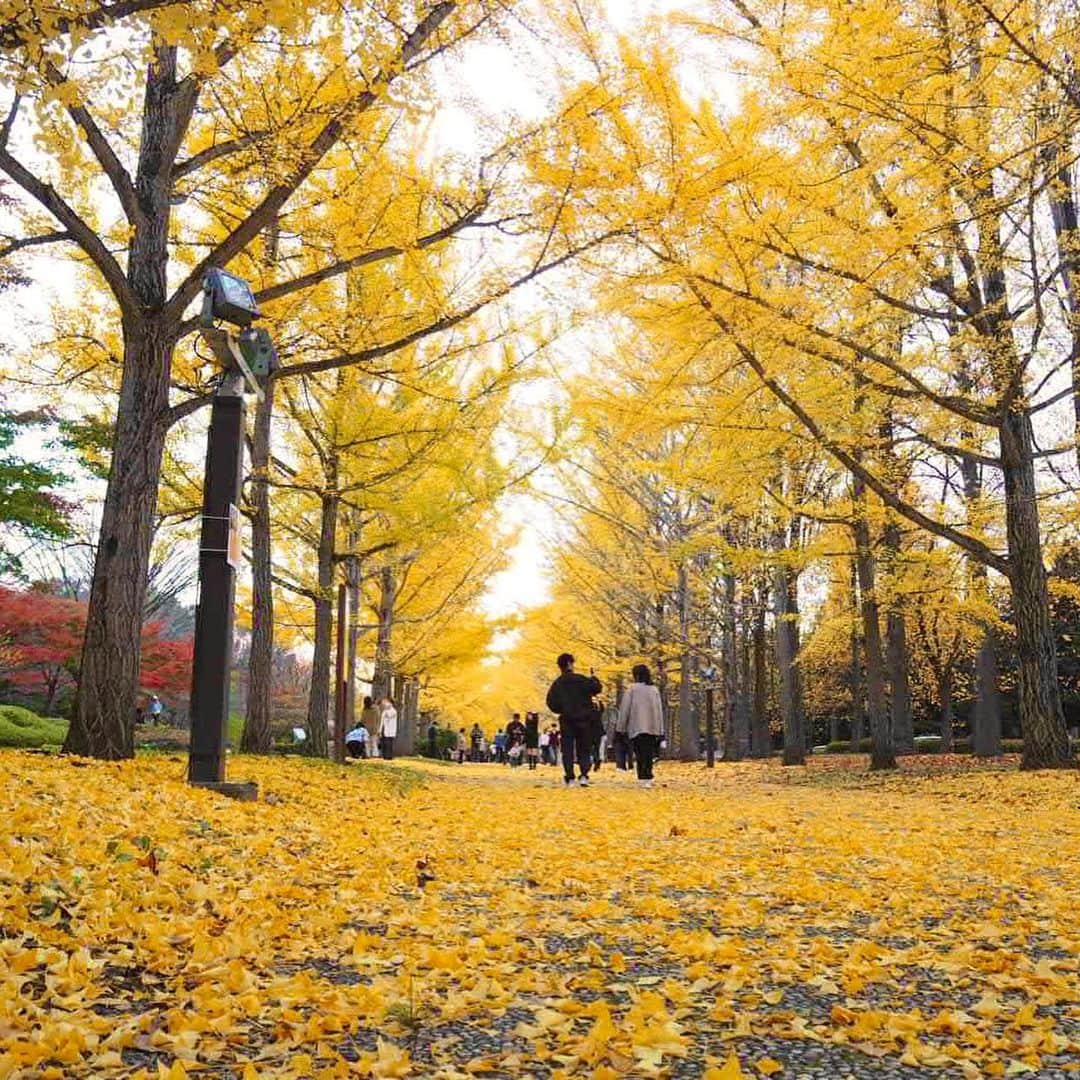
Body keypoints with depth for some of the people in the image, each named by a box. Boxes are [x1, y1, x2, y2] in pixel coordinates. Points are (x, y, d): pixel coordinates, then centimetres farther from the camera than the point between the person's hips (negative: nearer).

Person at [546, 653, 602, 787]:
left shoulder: (557, 684, 1)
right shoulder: (581, 680, -8)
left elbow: (551, 703, 0)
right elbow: (597, 688, -10)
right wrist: (594, 679, 10)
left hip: (566, 721, 1)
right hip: (583, 720, -1)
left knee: (567, 749, 5)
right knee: (584, 748, 7)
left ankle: (569, 777, -3)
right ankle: (583, 774, -8)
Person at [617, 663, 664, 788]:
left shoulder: (632, 688, -2)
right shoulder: (654, 690, 11)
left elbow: (625, 709, -3)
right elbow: (660, 711, 11)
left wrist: (621, 728, 2)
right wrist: (660, 731, 14)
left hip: (637, 727, -4)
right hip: (652, 728, 4)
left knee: (641, 754, -7)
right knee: (649, 755, 9)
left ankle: (645, 778, -19)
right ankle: (647, 778, 4)